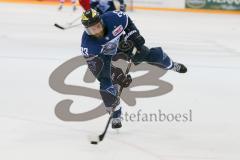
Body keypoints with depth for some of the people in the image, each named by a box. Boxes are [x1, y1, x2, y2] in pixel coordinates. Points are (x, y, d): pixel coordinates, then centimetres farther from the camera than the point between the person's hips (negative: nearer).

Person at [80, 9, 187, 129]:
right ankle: (116, 116, 4)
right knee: (107, 84, -15)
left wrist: (135, 37, -13)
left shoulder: (112, 18, -36)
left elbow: (127, 22, -11)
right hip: (103, 56, -2)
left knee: (150, 55, 5)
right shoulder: (87, 43, -38)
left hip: (122, 43, 2)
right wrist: (115, 76, -38)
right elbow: (95, 66, -33)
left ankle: (172, 66, 39)